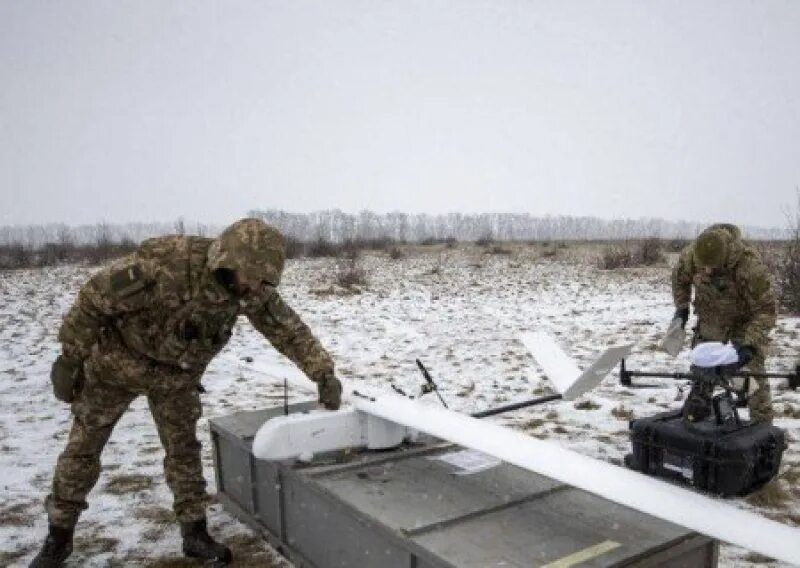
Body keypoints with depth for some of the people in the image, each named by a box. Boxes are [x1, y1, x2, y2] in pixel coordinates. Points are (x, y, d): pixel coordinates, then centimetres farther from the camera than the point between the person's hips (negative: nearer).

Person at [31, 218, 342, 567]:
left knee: (183, 449, 4)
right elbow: (92, 301, -26)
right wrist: (69, 360, -18)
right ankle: (59, 537, 26)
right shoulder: (162, 265, -38)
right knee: (83, 448, 8)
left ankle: (195, 533, 18)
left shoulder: (253, 290, -22)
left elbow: (288, 328, -10)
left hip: (178, 373, 3)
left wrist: (324, 373, -15)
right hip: (117, 362, -3)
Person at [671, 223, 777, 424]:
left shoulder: (750, 266, -35)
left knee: (752, 373, -8)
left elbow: (766, 310, -28)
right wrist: (681, 306, -6)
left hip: (745, 323, -4)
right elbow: (679, 277, 3)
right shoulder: (691, 255, -23)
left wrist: (749, 344, -36)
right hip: (710, 322, 4)